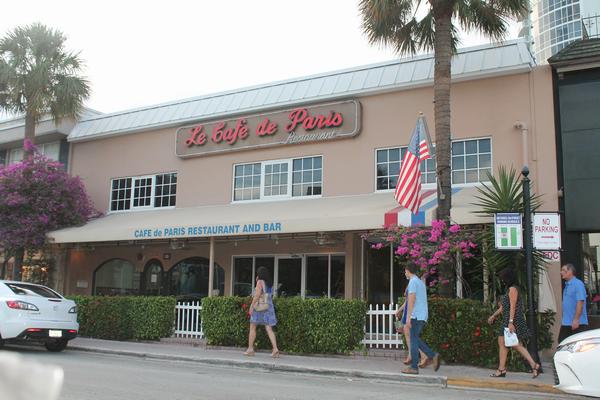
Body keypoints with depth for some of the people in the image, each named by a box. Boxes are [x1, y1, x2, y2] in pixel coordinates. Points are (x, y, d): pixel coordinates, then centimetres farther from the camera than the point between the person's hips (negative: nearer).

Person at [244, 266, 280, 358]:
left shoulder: (260, 282, -7)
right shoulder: (270, 283, 14)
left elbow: (257, 294, -17)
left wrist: (251, 306, -15)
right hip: (269, 307, 6)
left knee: (252, 328, 7)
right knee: (269, 329, 1)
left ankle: (250, 349, 11)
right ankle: (275, 349, -13)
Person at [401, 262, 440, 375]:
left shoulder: (413, 282, -8)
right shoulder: (421, 282, 20)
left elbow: (411, 300, -16)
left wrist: (408, 318, -17)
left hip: (416, 316, -9)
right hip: (423, 316, 9)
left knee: (413, 340, -5)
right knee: (415, 339, 14)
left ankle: (414, 367, -3)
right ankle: (432, 356, 2)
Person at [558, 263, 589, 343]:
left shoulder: (578, 284, -12)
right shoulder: (567, 285, 15)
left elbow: (580, 302, -20)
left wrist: (576, 320, -23)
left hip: (578, 324, -9)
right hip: (566, 323, 9)